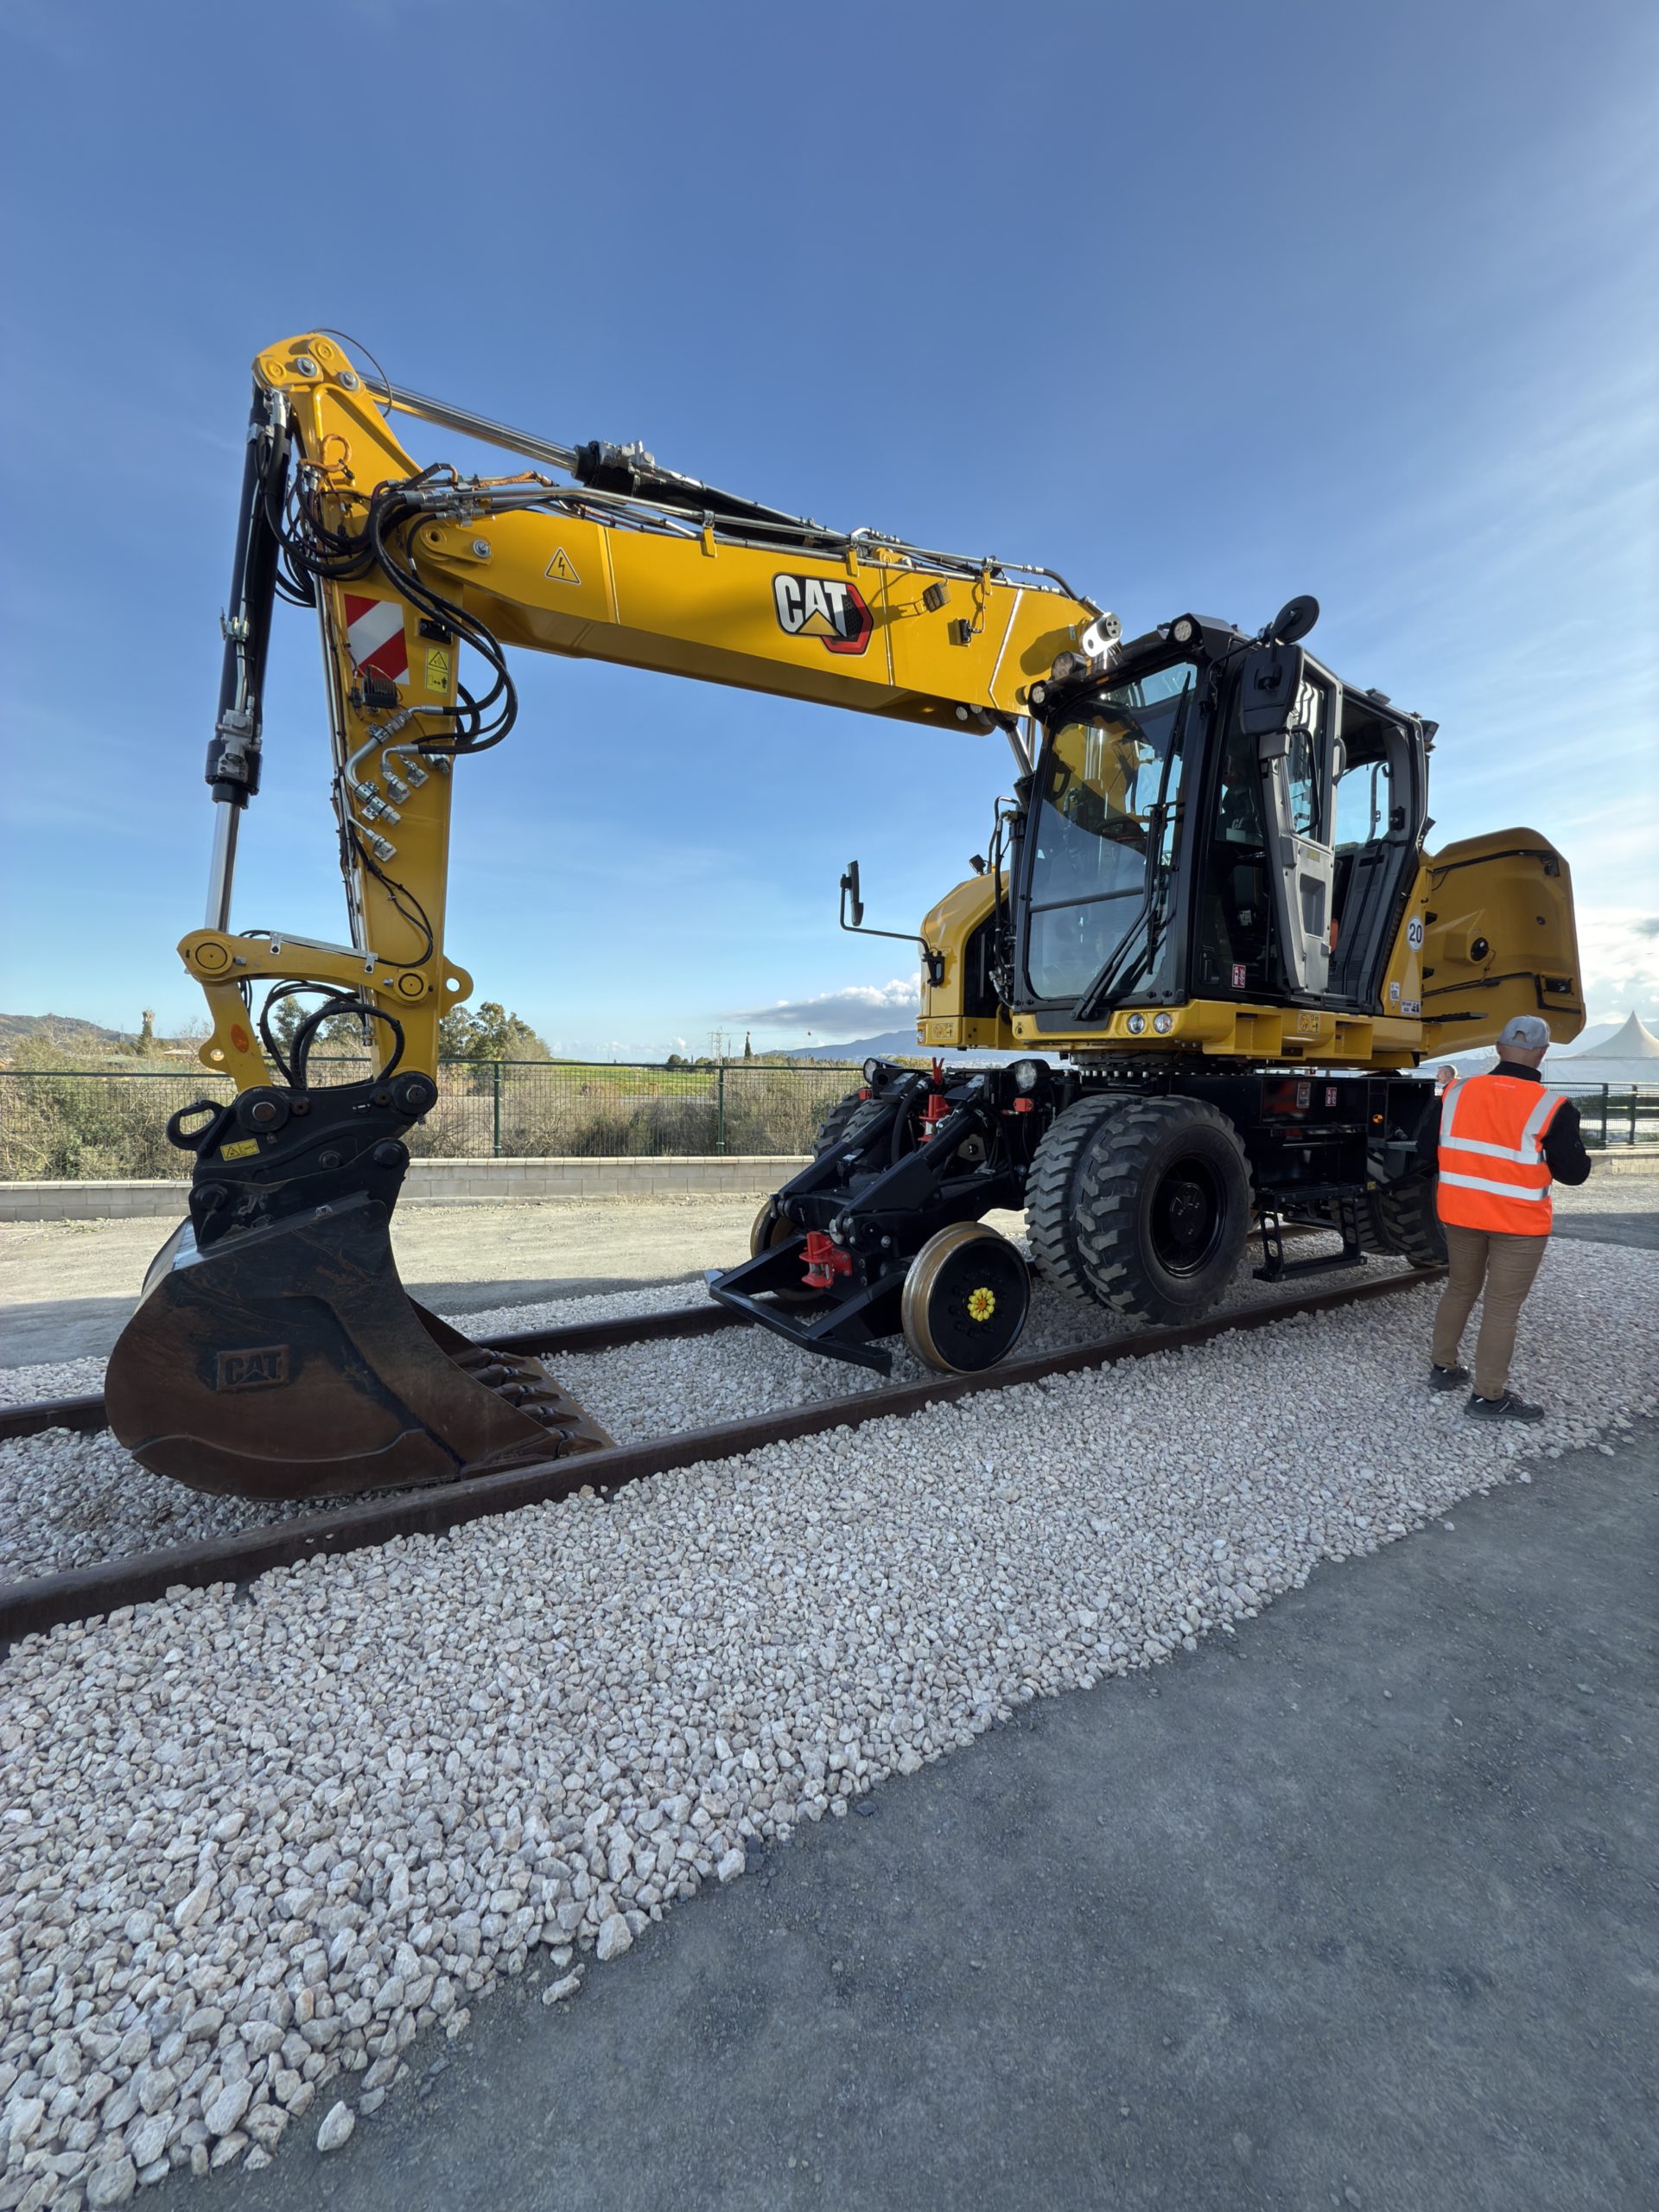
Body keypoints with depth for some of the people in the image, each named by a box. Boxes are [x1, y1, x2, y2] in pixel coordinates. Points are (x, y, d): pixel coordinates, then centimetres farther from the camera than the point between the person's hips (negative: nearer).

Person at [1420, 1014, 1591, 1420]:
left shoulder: (1457, 1093, -3)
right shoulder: (1551, 1107, -15)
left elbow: (1425, 1150, 3)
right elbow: (1574, 1172, -9)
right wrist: (1563, 1144, 10)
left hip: (1460, 1213, 4)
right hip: (1518, 1223, -4)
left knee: (1459, 1289, 21)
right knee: (1502, 1308, 4)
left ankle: (1442, 1367, 31)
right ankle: (1488, 1397, 12)